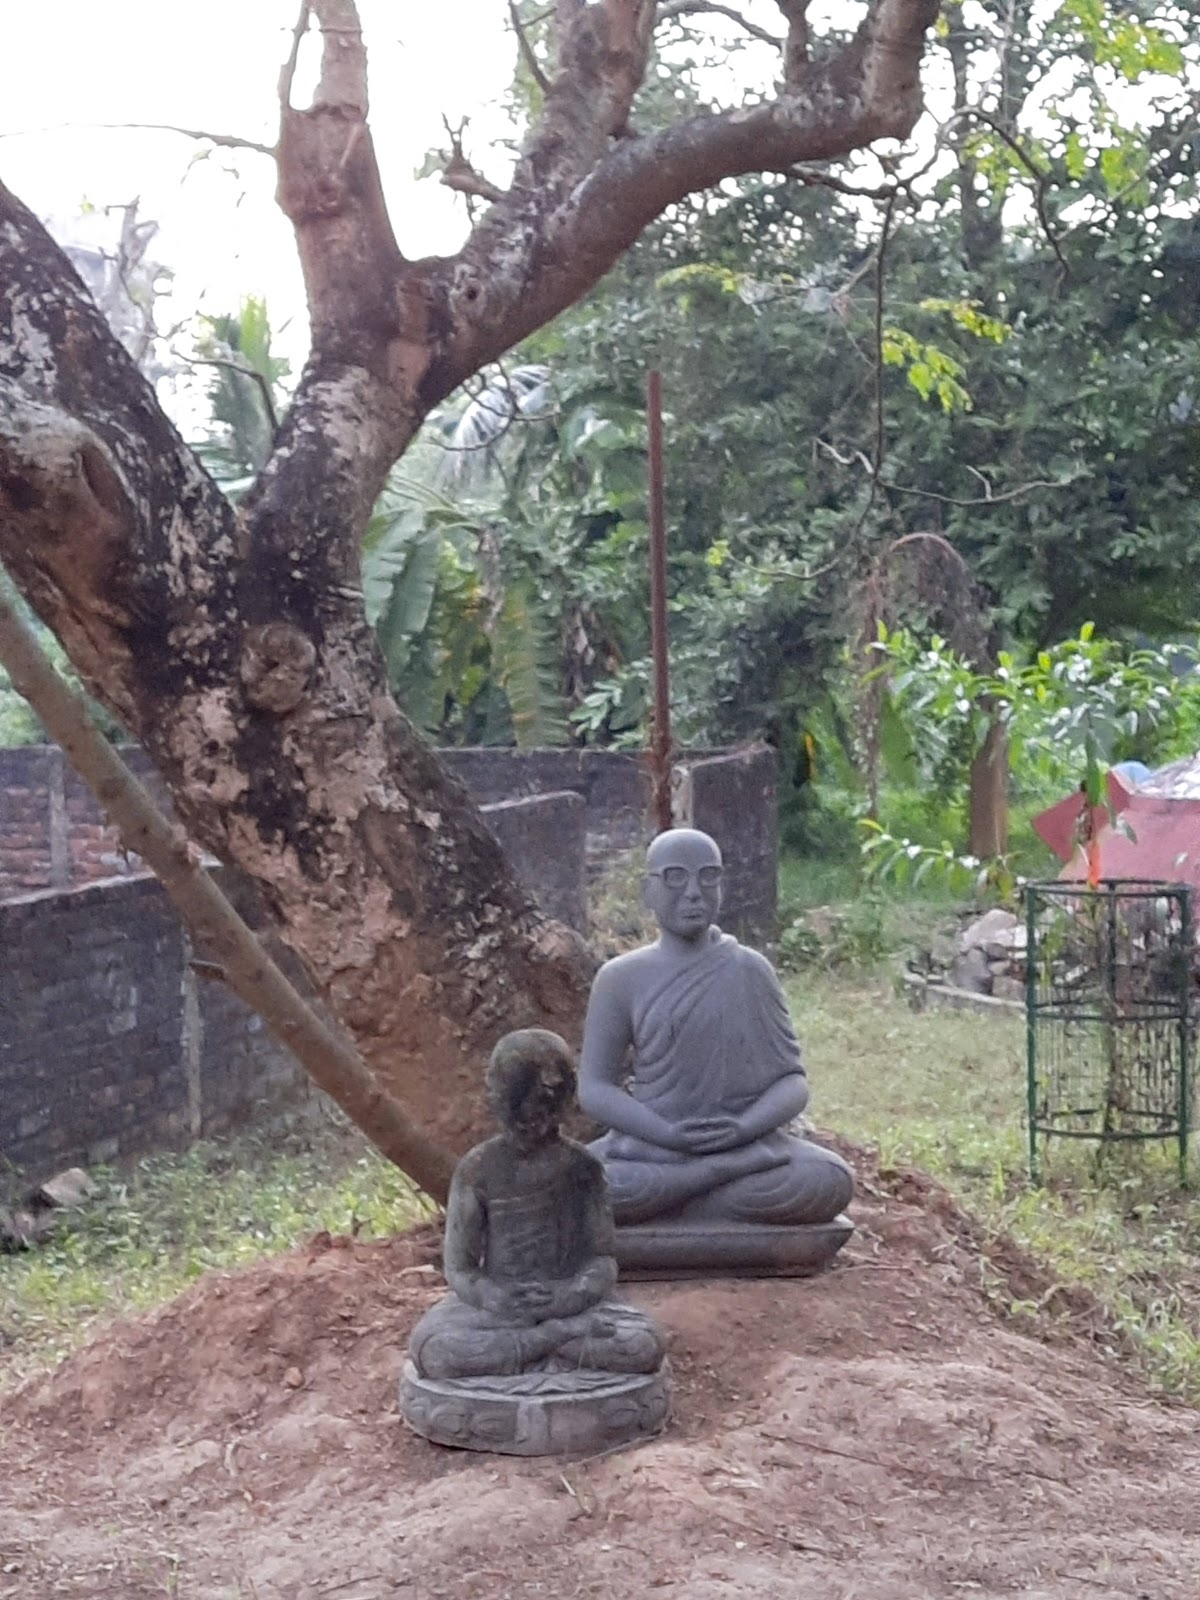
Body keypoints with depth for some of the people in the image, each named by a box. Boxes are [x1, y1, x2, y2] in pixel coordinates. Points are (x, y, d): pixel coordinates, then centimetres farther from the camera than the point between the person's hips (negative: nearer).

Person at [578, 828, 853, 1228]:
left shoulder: (750, 970, 5)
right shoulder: (621, 979, 3)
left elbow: (792, 1082, 3)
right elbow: (595, 1088, -2)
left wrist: (743, 1129, -18)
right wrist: (669, 1134, -19)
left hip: (747, 1143, 1)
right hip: (649, 1153, -1)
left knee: (831, 1182, -29)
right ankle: (737, 1171, -23)